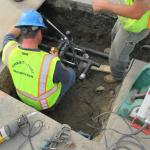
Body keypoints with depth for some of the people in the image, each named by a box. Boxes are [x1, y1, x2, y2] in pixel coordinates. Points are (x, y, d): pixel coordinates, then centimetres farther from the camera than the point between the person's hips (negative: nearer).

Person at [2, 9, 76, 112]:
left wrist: (23, 22, 14)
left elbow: (10, 35, 1)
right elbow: (68, 80, -20)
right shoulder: (51, 62, -41)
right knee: (71, 72, 18)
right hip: (48, 104, -5)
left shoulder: (9, 50, -25)